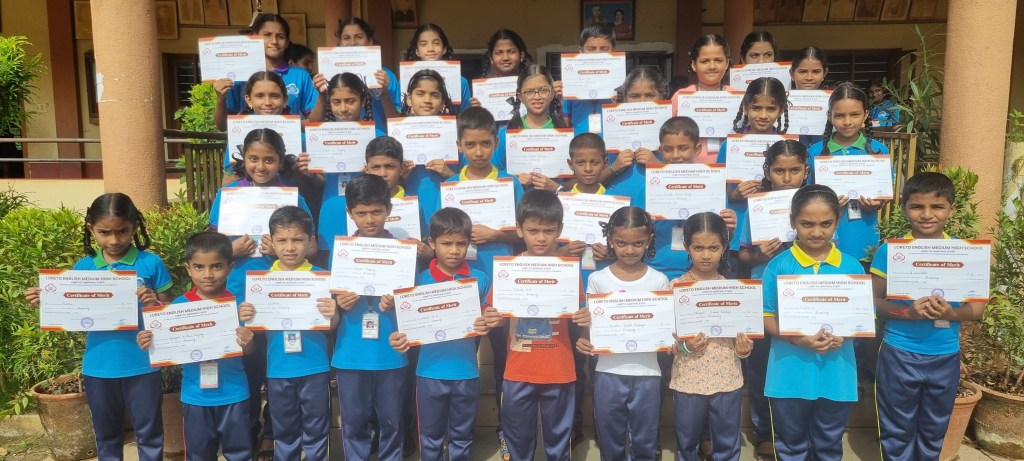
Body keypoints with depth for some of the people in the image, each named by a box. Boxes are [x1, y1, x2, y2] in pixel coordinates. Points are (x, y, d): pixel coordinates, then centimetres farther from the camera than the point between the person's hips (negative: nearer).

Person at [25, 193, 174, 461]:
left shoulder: (150, 263, -8)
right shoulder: (83, 268, 1)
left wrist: (154, 303, -25)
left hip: (141, 365, -3)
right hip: (98, 367, 3)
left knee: (148, 432, 10)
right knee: (106, 434, 20)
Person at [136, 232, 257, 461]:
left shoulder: (238, 304, -8)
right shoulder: (180, 305, -6)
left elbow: (247, 351, -3)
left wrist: (246, 342, -25)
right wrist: (151, 344, -19)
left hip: (233, 394, -1)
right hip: (195, 396, 1)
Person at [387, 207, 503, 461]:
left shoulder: (480, 279, -2)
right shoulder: (421, 280, -4)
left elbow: (487, 321, 4)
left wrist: (487, 325, -18)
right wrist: (401, 338, -20)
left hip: (466, 373, 0)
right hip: (430, 373, 0)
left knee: (462, 440, 17)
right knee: (431, 440, 15)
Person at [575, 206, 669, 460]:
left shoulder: (659, 281, -2)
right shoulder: (597, 279, -2)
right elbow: (590, 324, 4)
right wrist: (583, 340, -17)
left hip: (647, 373, 0)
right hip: (608, 372, 0)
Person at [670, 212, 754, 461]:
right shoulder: (676, 287, -6)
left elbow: (741, 333, 6)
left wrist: (744, 348, -15)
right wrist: (683, 346, -23)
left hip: (728, 380, 2)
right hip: (688, 381, -1)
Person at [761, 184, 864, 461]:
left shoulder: (851, 267, -2)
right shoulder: (779, 266, -8)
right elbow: (766, 318, -6)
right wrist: (798, 339, -21)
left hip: (836, 375, 2)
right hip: (790, 374, -1)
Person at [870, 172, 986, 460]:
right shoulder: (889, 251, -9)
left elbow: (977, 308, 0)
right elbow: (872, 301, -7)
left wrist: (951, 313, -20)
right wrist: (908, 312, -23)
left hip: (946, 356, 2)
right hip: (899, 354, -2)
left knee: (934, 432, 19)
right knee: (897, 431, 12)